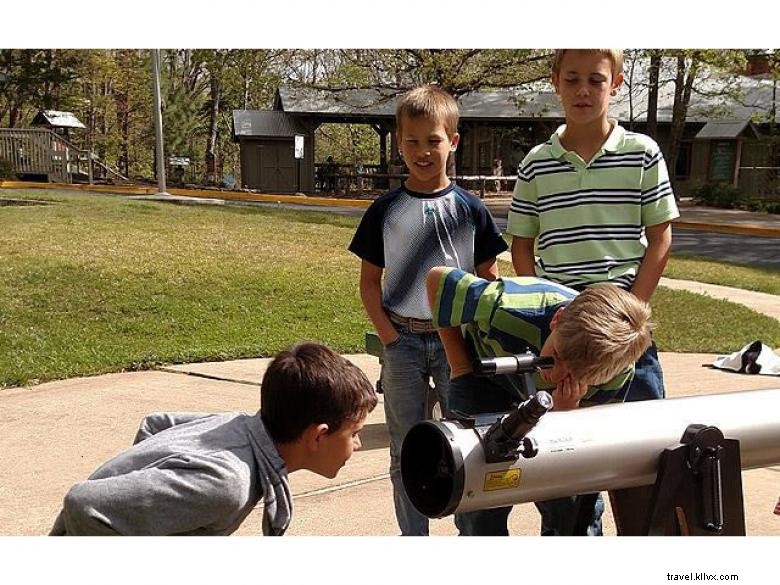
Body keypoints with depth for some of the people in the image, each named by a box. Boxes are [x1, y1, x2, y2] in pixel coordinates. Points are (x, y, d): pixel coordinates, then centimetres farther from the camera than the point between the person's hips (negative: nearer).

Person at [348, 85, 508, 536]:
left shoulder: (470, 209, 1)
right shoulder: (385, 210, 1)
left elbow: (489, 276, 5)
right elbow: (369, 279, 4)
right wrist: (389, 335, -7)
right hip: (404, 341, 0)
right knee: (407, 451, 8)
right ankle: (413, 536, 20)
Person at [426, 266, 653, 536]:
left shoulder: (618, 370, -33)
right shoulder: (501, 309, -43)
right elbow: (437, 279, -24)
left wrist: (567, 408, -44)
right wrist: (461, 368, -20)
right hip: (486, 379, -2)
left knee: (575, 508, -3)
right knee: (482, 506, -9)